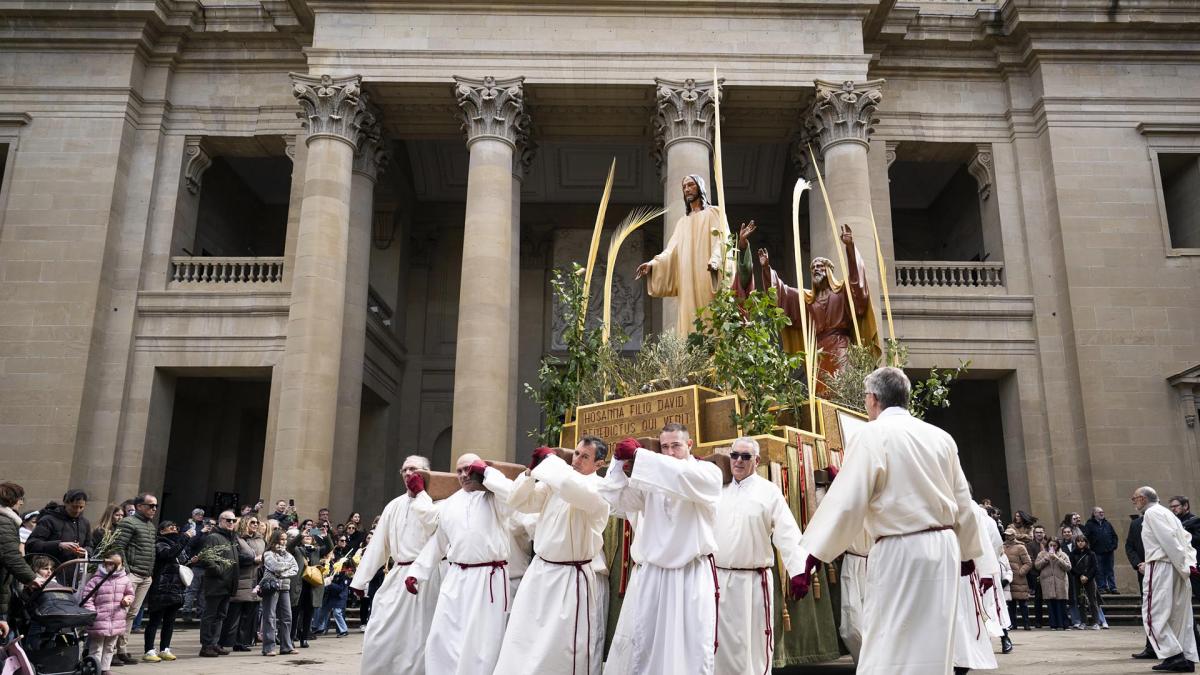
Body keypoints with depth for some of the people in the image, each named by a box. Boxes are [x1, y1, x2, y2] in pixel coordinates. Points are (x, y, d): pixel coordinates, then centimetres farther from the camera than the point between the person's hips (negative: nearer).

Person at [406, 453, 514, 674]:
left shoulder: (494, 498, 0)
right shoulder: (449, 504, 14)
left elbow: (511, 492, -24)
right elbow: (436, 543, 19)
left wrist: (486, 472, -10)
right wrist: (416, 572, 13)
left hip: (488, 579, -5)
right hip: (455, 579, 5)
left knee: (481, 643, -1)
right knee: (441, 638, 5)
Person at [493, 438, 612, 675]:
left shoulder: (600, 487, -12)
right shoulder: (553, 482, 9)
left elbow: (572, 487, -34)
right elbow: (517, 502, 9)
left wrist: (551, 459, -18)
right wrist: (532, 470, -5)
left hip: (571, 579, -6)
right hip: (539, 572, 6)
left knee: (563, 650, 1)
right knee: (522, 645, 11)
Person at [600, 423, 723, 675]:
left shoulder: (709, 473, -4)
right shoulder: (652, 476, 9)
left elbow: (683, 476, -26)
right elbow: (620, 501, 4)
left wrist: (638, 454, -27)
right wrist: (620, 464, -10)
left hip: (694, 573, -3)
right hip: (654, 573, 4)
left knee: (697, 647, 1)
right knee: (643, 644, 11)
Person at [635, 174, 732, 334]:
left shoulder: (714, 212, 11)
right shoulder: (682, 221, 26)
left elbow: (721, 239, -5)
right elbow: (672, 250, 15)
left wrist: (715, 260, -26)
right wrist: (653, 263, -3)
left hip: (708, 276, -4)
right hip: (687, 281, 5)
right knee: (689, 322, -6)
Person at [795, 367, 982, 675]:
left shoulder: (873, 434, -9)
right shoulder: (941, 438, 11)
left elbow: (847, 501, -15)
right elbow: (962, 501, 17)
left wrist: (814, 554, -10)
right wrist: (967, 552, 30)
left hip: (900, 552, -7)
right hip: (944, 547, 7)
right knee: (933, 645, 14)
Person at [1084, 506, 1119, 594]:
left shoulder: (1107, 524, 14)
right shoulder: (1089, 525, -3)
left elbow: (1114, 535, 18)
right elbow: (1085, 537, -9)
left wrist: (1113, 545, 5)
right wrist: (1090, 547, -16)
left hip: (1108, 551, 4)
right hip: (1097, 553, -4)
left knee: (1110, 570, 8)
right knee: (1099, 571, 0)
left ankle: (1112, 587, 12)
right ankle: (1102, 587, 4)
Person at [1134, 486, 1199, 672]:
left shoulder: (1152, 512, -7)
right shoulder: (1167, 513, 21)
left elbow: (1169, 540, -17)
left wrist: (1184, 566, -15)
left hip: (1161, 566, -9)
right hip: (1177, 568, 9)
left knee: (1153, 614, -5)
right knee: (1179, 614, 10)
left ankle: (1174, 655, -10)